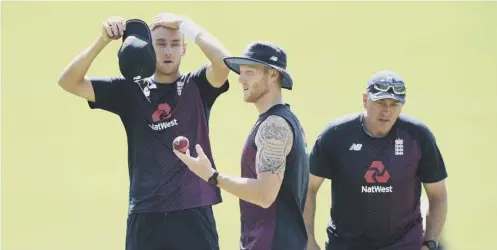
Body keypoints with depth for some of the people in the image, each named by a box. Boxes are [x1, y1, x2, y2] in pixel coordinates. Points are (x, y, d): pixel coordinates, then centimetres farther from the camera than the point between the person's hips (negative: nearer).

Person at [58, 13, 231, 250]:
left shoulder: (197, 87, 4)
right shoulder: (130, 90, 6)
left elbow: (224, 61, -17)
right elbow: (69, 82, 0)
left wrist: (186, 25, -11)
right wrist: (103, 40, -13)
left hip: (193, 214, -1)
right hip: (145, 217, 1)